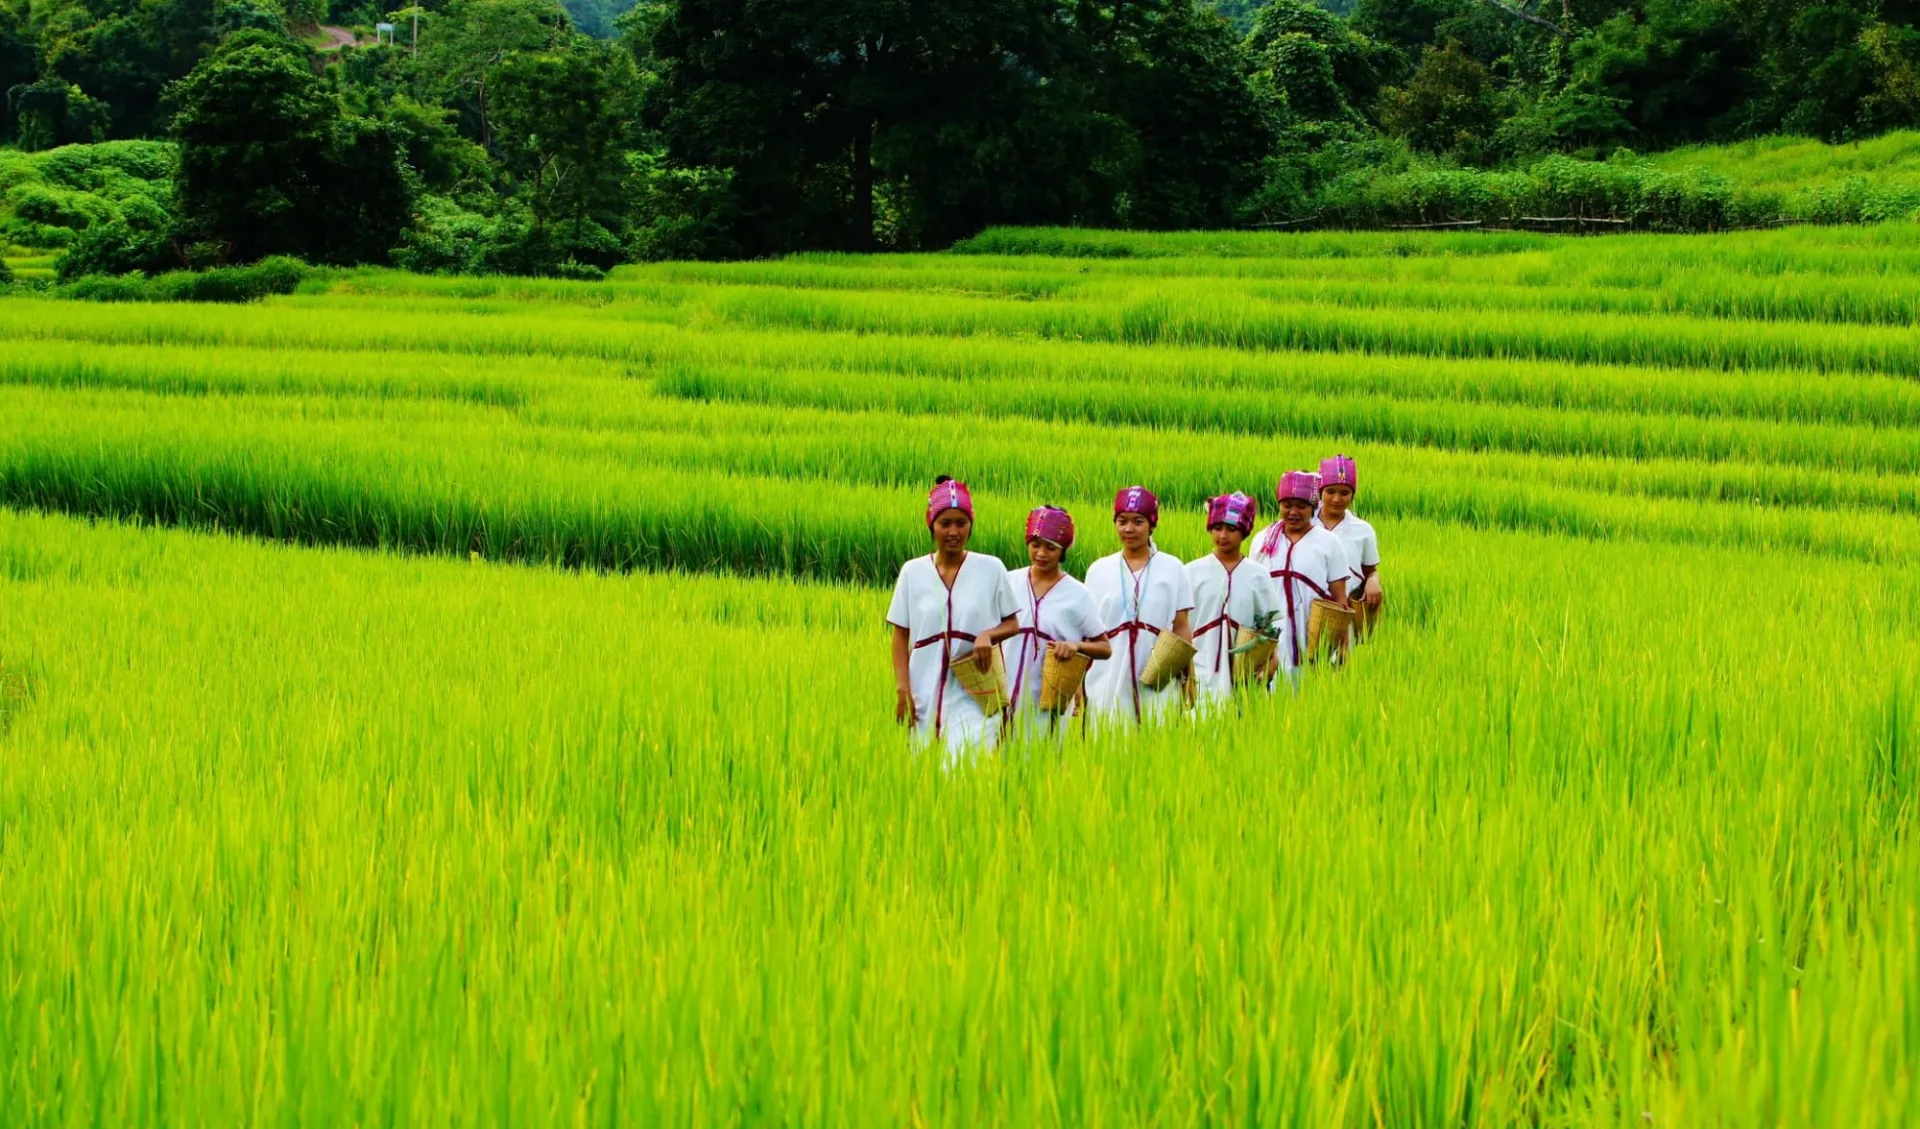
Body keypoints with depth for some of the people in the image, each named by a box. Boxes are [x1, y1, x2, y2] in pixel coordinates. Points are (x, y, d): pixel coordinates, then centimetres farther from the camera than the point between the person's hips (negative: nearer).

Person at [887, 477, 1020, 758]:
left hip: (973, 696, -2)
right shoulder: (912, 572, 5)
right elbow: (900, 636, 6)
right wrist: (902, 689, -3)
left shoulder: (991, 568, 2)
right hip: (925, 696, 2)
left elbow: (1013, 624, 9)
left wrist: (987, 635, -13)